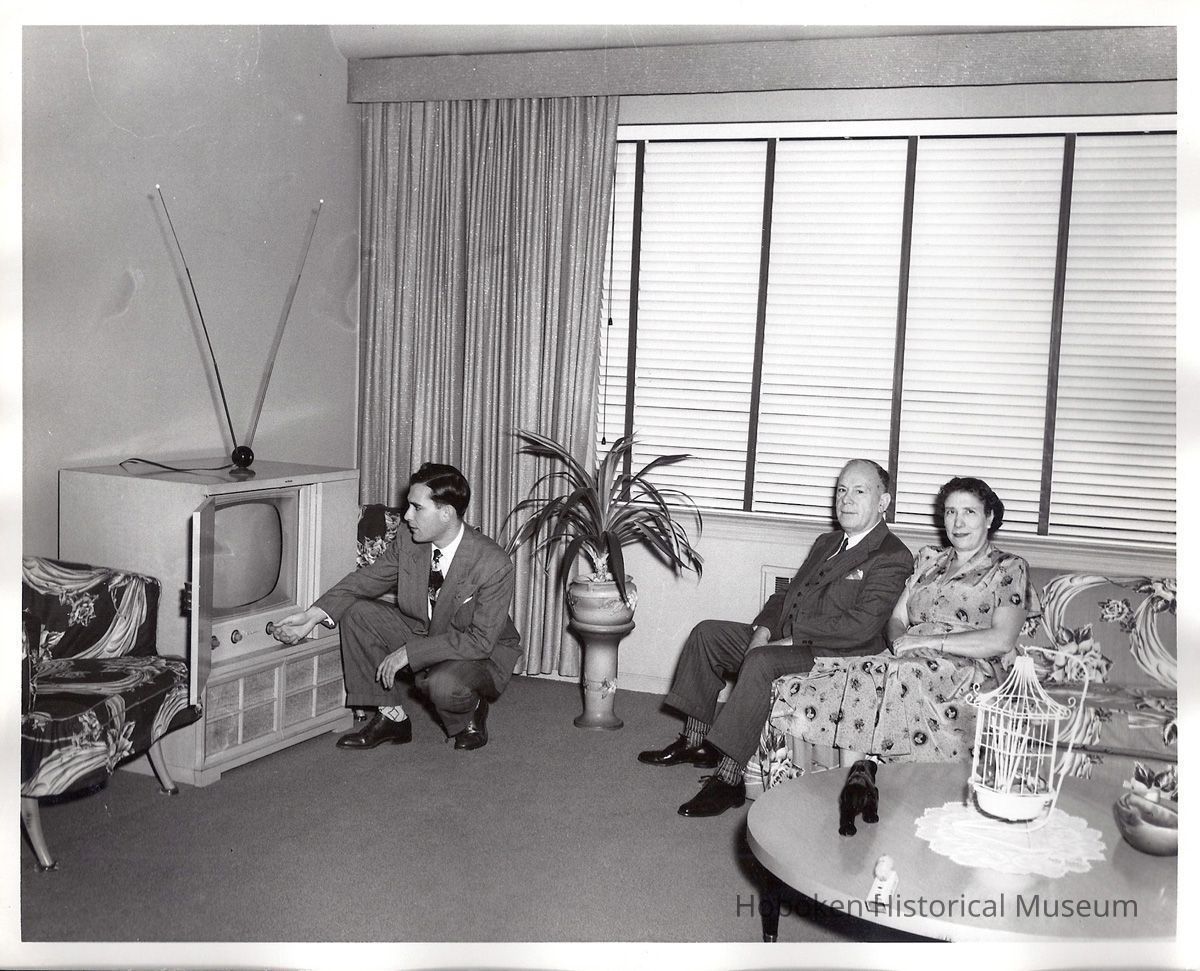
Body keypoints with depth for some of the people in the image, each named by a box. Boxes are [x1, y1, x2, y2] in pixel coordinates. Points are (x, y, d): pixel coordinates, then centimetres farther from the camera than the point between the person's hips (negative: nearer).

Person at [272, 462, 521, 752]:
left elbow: (479, 641, -29)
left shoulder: (494, 565, -30)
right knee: (357, 613, -13)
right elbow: (367, 578, -2)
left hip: (482, 652, -6)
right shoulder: (408, 538, -12)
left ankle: (469, 716, 1)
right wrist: (313, 616, -16)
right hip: (420, 630, 6)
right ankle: (391, 717, -2)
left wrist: (408, 652, -30)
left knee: (443, 684, -38)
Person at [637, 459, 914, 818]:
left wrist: (792, 634, -19)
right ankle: (695, 743, 4)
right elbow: (787, 594, 19)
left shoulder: (893, 558, -10)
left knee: (760, 662, -34)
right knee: (707, 632, 1)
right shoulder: (826, 543, 19)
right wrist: (764, 629, -2)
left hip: (835, 656, -10)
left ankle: (728, 780, -30)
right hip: (786, 640, 10)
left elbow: (861, 625, -22)